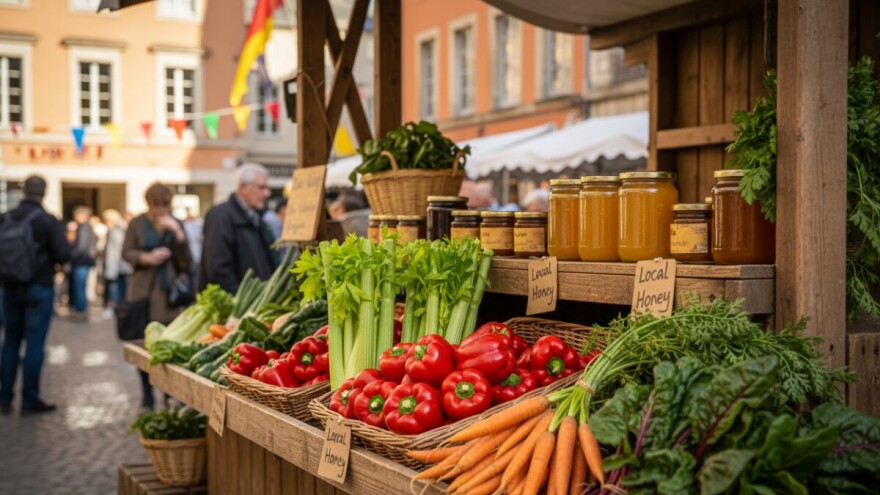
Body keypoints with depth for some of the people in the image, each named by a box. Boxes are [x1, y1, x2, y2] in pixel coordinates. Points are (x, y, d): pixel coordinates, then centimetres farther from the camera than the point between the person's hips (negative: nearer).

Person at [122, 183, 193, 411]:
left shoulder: (176, 225, 9)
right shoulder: (137, 224, 6)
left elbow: (186, 262, 3)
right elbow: (126, 252, 5)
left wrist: (178, 234, -10)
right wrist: (147, 258, -13)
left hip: (170, 292, 0)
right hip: (143, 290, 0)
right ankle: (147, 395, 12)